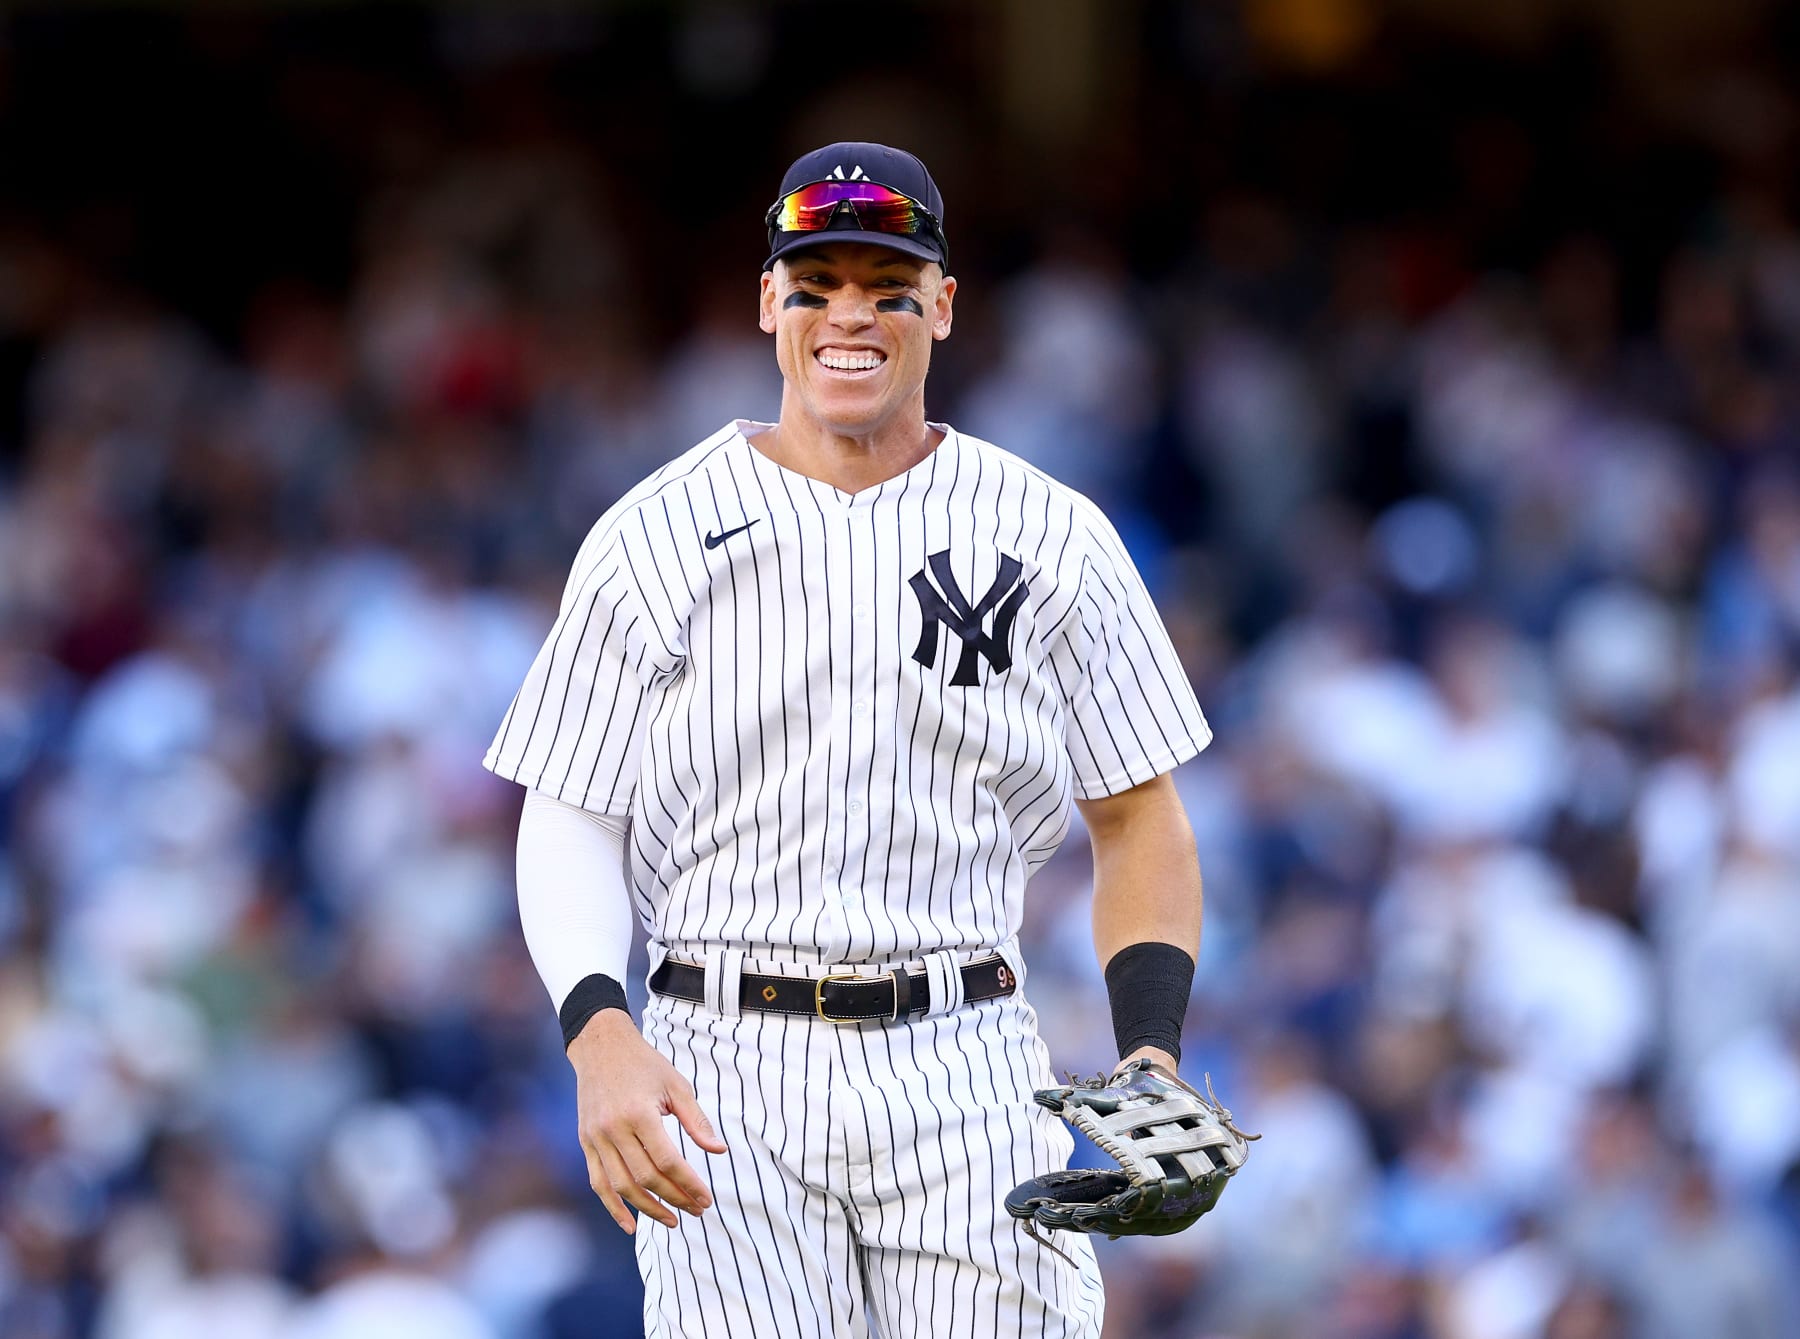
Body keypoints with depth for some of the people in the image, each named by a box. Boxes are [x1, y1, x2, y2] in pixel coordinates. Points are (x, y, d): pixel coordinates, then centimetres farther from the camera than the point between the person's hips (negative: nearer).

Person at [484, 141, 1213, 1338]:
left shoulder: (1054, 539, 8)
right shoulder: (655, 538, 5)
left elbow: (1139, 820, 12)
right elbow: (569, 825, 5)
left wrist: (1151, 1057, -4)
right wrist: (600, 1037, -14)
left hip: (966, 1072, 1)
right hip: (727, 1076, -1)